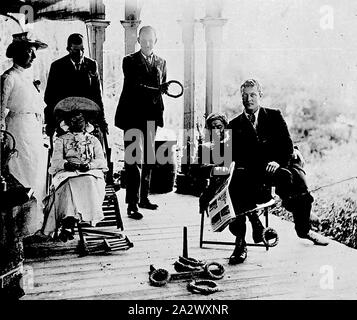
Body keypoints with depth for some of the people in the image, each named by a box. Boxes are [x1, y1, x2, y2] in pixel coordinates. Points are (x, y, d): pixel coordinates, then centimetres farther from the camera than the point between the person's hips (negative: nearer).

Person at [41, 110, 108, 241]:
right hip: (66, 173, 0)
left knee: (89, 183, -36)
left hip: (91, 173, 0)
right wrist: (67, 164, -15)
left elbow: (102, 161, 11)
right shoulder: (61, 140, 24)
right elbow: (55, 162, 8)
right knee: (70, 185, -36)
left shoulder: (93, 140, 26)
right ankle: (68, 224, -47)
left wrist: (89, 165, -12)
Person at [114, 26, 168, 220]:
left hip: (151, 117, 5)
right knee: (134, 160, -9)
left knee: (148, 160, 11)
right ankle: (132, 204, -8)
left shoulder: (161, 63, 16)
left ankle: (143, 198, 23)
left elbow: (161, 89, 18)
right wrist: (156, 90, -23)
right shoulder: (130, 61, 1)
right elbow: (133, 86, -12)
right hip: (133, 116, -5)